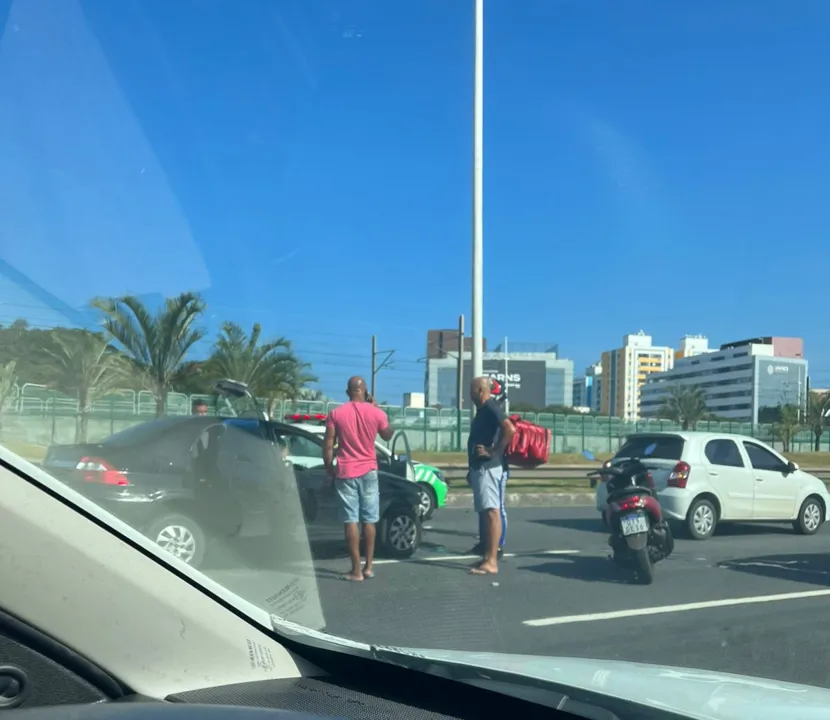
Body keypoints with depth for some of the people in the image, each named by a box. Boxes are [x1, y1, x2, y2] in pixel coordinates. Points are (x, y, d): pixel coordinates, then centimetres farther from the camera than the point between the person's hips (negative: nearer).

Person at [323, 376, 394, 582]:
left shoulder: (336, 414, -5)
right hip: (368, 471, 1)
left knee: (351, 520, 0)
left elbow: (328, 447, -4)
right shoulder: (376, 413, -3)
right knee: (369, 520, 11)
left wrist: (330, 470, 8)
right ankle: (368, 566, 16)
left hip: (345, 472, -1)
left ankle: (356, 570, -1)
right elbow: (388, 435, 16)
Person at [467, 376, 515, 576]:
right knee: (485, 512, 11)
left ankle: (492, 562, -14)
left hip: (488, 467, -11)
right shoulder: (483, 410, 19)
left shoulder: (491, 408, -12)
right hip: (480, 467, 11)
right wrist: (472, 469, 26)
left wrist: (494, 452, -21)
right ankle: (488, 558, 14)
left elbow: (510, 429, -27)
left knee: (491, 511, -12)